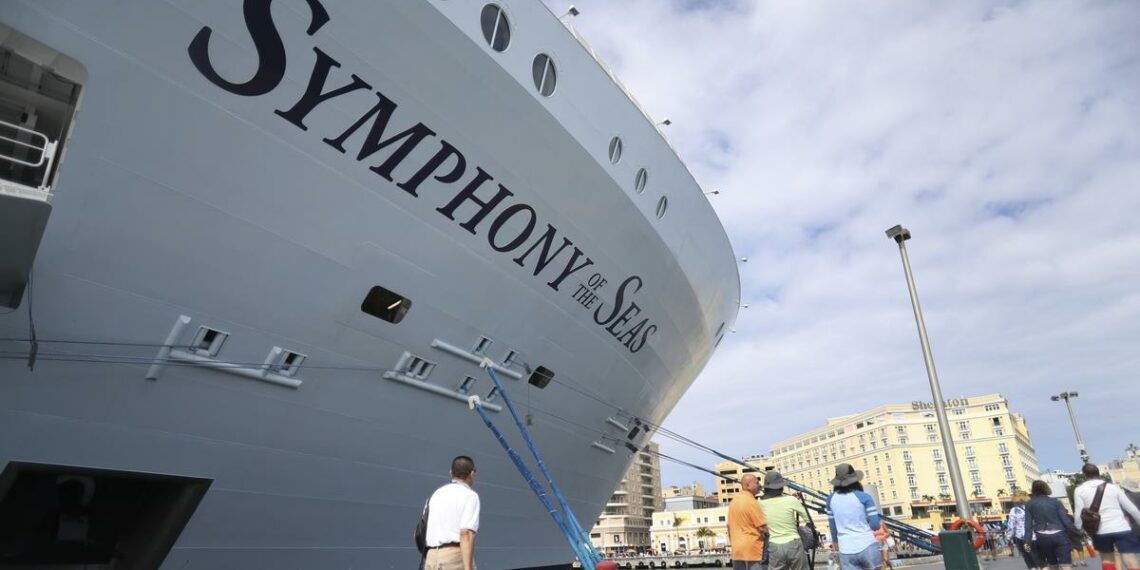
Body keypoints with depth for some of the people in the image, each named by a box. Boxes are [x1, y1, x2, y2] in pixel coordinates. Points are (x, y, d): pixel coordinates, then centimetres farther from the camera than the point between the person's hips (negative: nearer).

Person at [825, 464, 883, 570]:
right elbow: (875, 525, -5)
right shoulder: (864, 497, -4)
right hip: (867, 546, -2)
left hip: (846, 551, 2)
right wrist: (880, 521, 19)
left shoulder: (831, 499, 6)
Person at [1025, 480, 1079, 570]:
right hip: (1059, 535, -1)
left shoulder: (1029, 504, 7)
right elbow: (1065, 520, -2)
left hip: (1043, 538, 1)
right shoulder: (1055, 501, 7)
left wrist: (1028, 541, 2)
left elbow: (1028, 524, 0)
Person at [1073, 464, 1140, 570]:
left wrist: (1077, 531, 7)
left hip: (1101, 531, -1)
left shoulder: (1080, 490, 3)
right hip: (1121, 528, 1)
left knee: (1106, 558, 22)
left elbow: (1079, 514, -2)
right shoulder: (1113, 487, 9)